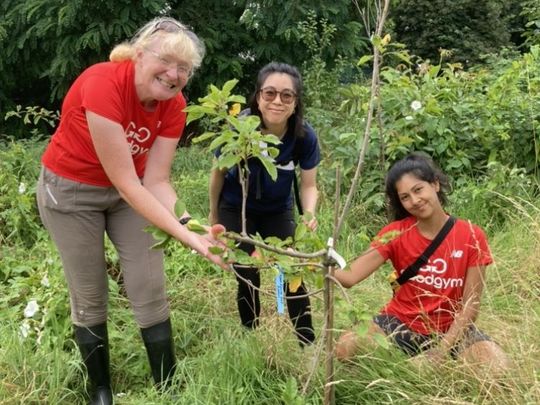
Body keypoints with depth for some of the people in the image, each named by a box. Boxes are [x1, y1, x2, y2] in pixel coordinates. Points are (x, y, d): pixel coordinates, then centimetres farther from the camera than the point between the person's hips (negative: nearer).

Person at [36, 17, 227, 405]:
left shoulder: (173, 105, -16)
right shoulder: (101, 84, -34)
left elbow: (155, 181, -16)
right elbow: (127, 184, -34)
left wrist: (190, 224, -33)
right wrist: (187, 237, -38)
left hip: (130, 189, 5)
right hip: (71, 190, -4)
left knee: (152, 292, 0)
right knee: (89, 298, 4)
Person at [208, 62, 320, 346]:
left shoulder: (305, 136, -25)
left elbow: (308, 185, -13)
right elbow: (219, 172, -11)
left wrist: (309, 214, -35)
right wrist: (214, 214, 2)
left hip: (278, 211, 2)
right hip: (237, 210, -1)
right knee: (248, 279, -1)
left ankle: (308, 345, 13)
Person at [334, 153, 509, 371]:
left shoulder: (471, 236, -9)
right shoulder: (396, 233, -7)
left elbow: (470, 306, -9)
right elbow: (350, 276, -16)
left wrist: (442, 349, -19)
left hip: (451, 328, 0)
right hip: (401, 324, 0)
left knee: (499, 368, -28)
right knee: (344, 348, -27)